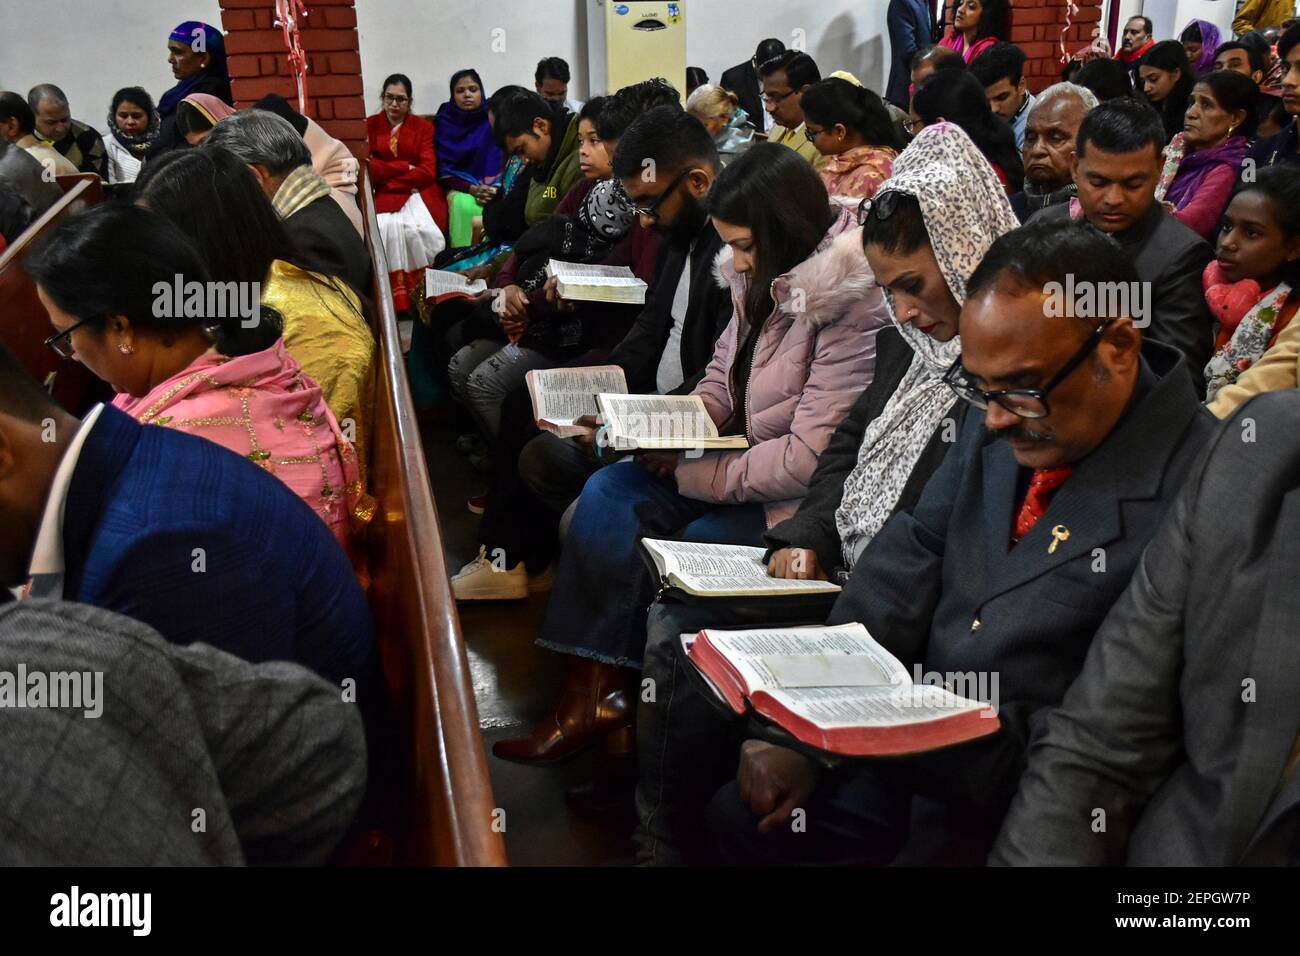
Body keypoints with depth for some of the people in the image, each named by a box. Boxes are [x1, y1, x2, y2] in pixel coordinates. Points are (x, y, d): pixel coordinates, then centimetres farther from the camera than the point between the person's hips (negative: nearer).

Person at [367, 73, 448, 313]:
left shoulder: (424, 127, 10)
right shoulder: (370, 125, 12)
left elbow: (428, 171, -2)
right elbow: (368, 167, -1)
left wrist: (387, 173, -6)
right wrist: (406, 167, -7)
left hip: (418, 193, -1)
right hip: (383, 195, 1)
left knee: (417, 229, -32)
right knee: (384, 227, -32)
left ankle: (423, 296, -21)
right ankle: (392, 297, -26)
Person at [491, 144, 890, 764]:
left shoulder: (850, 310, -23)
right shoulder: (760, 281, 4)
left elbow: (808, 460, -25)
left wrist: (691, 474, -17)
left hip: (796, 504, -8)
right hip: (742, 467, 9)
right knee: (608, 493, -9)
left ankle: (595, 697, 7)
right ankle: (586, 699, -7)